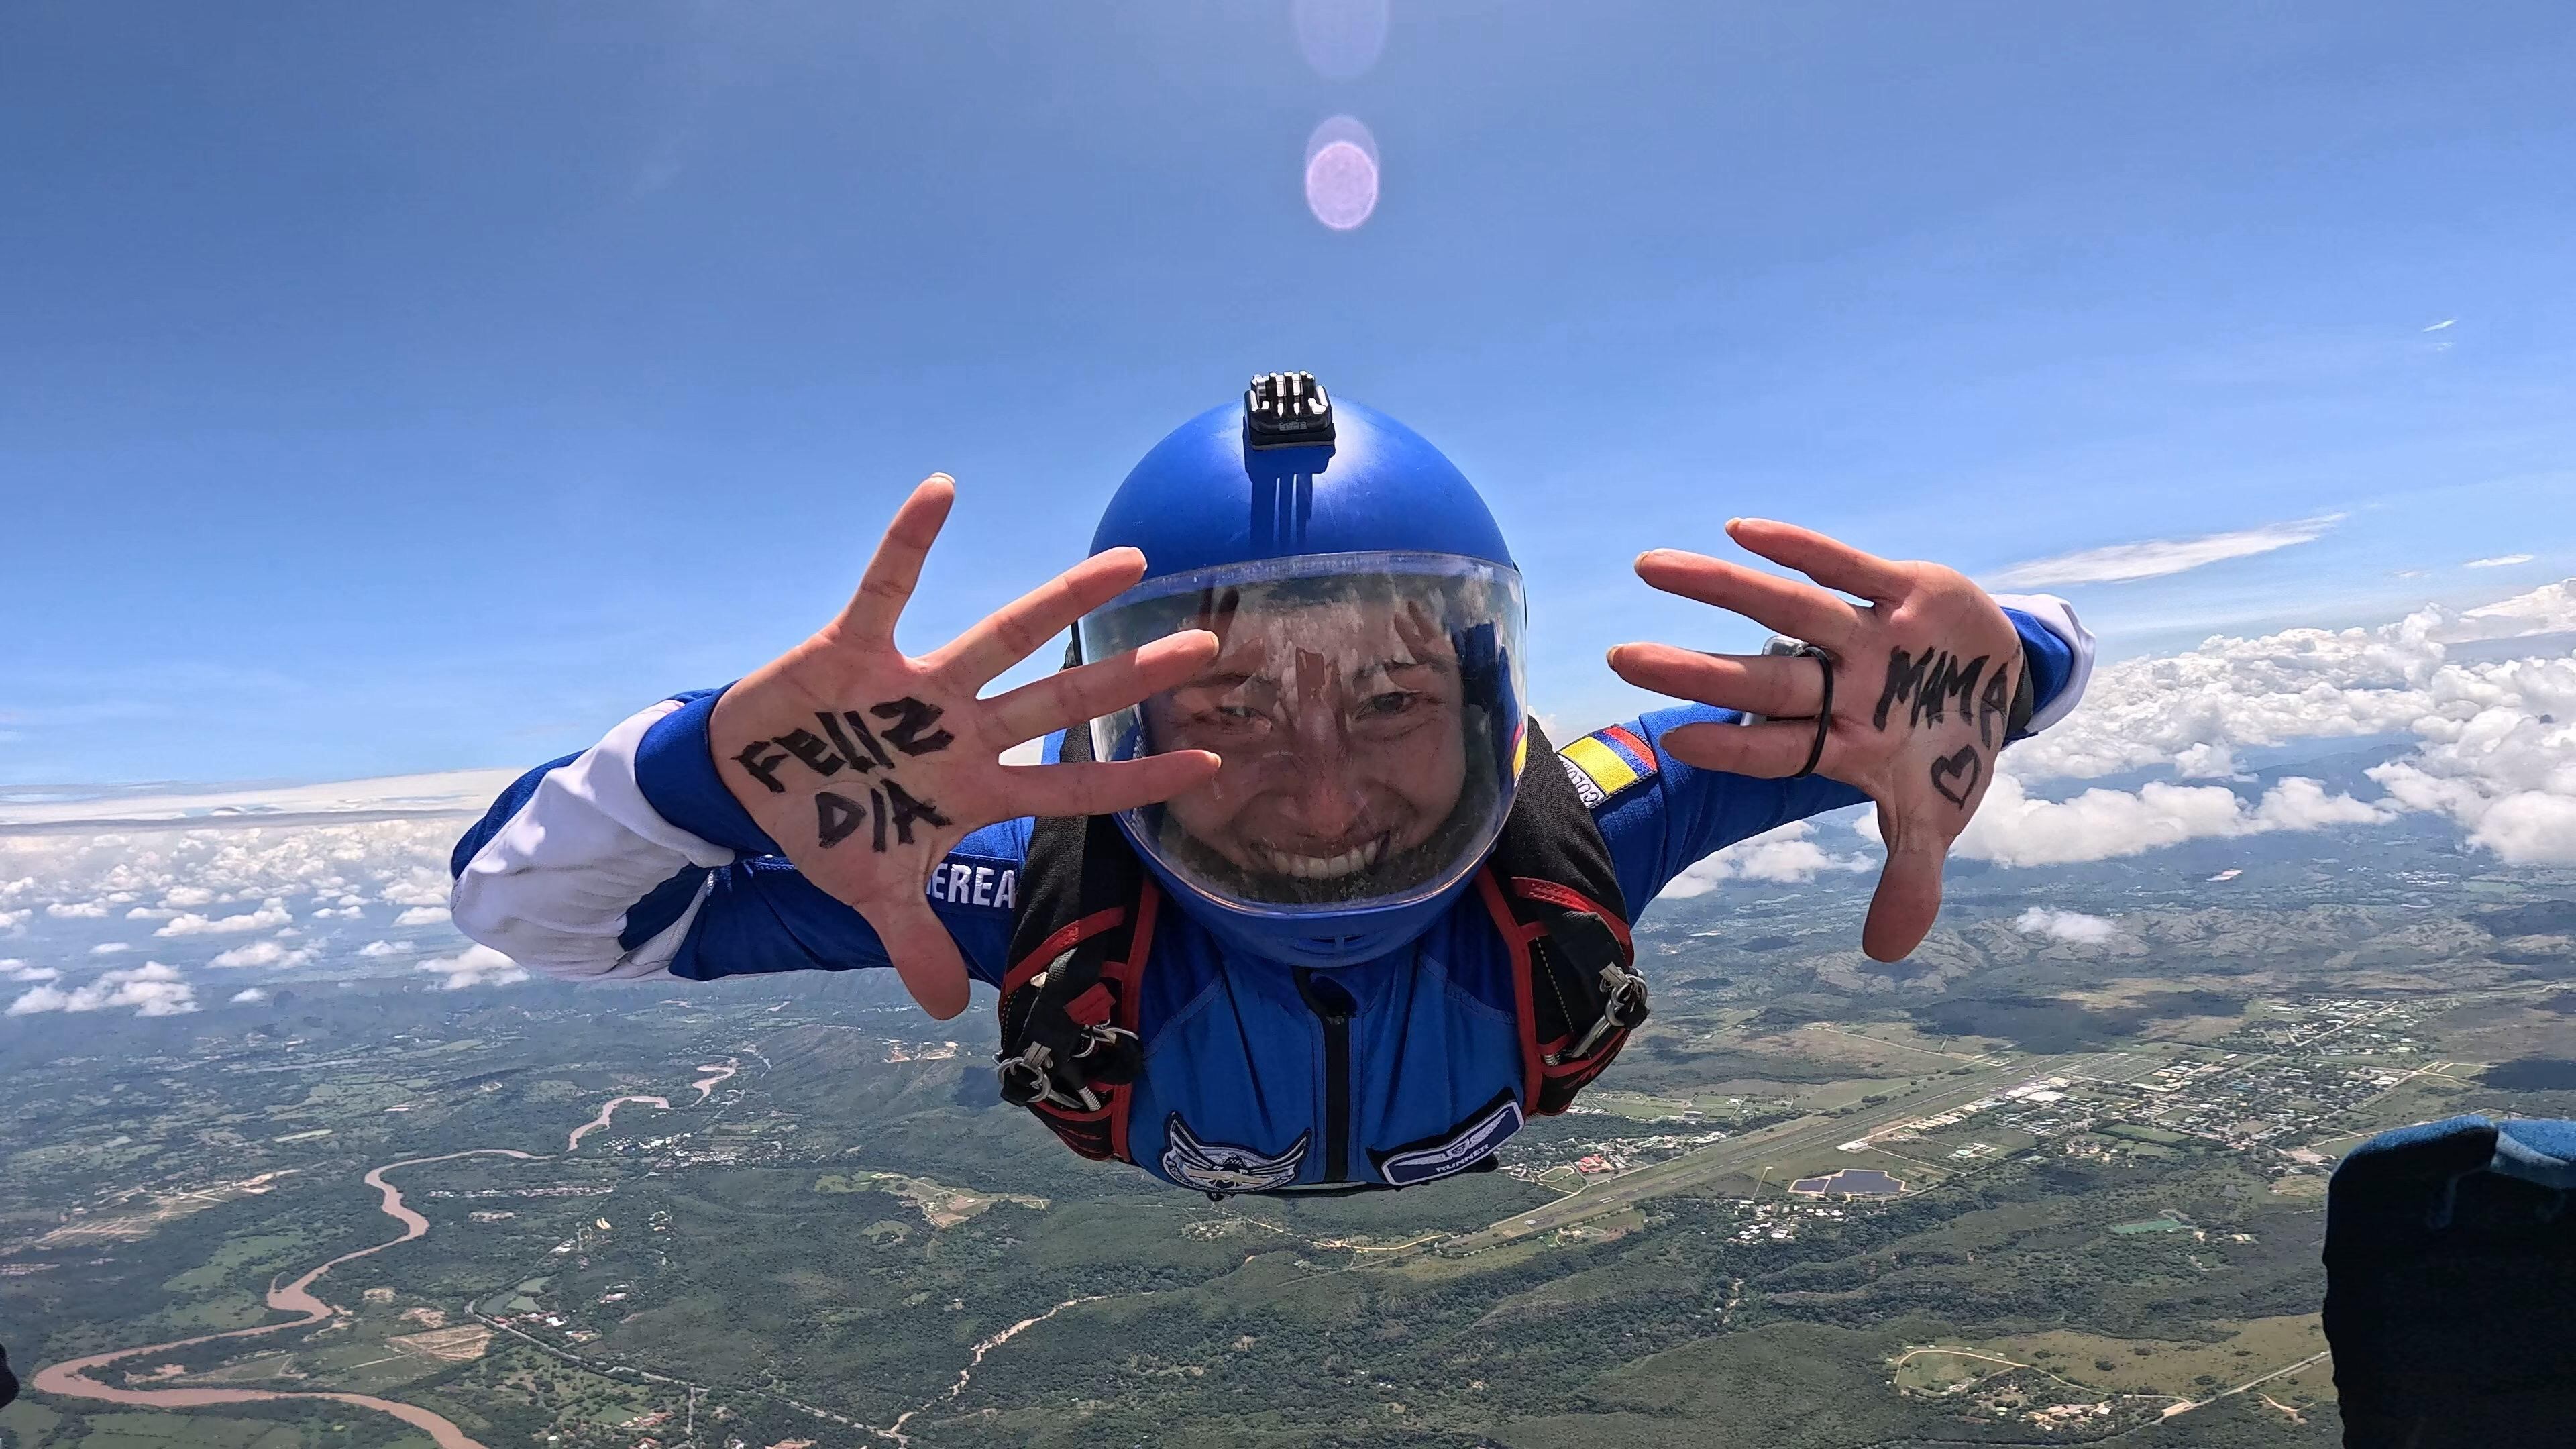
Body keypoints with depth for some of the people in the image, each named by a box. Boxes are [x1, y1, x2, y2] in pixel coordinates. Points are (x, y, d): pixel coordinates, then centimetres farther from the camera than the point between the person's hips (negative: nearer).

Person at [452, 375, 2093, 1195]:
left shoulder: (1572, 841, -42)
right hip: (1163, 1279, 0)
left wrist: (1977, 658, -60)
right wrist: (723, 753, -66)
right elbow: (516, 898, -41)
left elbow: (2050, 657, -33)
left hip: (1482, 1220, 1)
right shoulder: (1051, 891, -44)